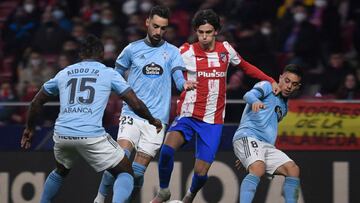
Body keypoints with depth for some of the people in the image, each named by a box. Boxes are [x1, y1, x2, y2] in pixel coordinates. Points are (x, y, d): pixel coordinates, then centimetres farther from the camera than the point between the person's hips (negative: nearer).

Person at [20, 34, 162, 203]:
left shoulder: (63, 73, 18)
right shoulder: (109, 73, 9)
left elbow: (36, 103, 25)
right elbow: (136, 105, 6)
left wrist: (29, 129, 39)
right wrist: (152, 121, 24)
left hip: (62, 135, 4)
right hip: (92, 136, -4)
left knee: (61, 171, 35)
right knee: (125, 173, 9)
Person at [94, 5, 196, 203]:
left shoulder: (172, 52, 8)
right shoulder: (132, 49, 8)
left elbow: (179, 78, -5)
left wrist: (185, 84, -27)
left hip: (157, 118, 1)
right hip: (131, 114, -1)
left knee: (138, 170, -4)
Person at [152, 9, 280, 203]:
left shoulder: (226, 49, 5)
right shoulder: (186, 52, -5)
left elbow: (245, 67, 21)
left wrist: (271, 81, 17)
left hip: (213, 120, 2)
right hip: (187, 115, -2)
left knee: (201, 172, -4)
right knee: (167, 148, -30)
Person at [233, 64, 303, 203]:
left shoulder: (284, 106, 28)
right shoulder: (267, 86, 5)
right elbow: (249, 95, -17)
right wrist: (255, 101, -43)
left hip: (267, 145, 8)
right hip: (247, 137, -8)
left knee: (293, 169, -5)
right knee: (258, 169, -33)